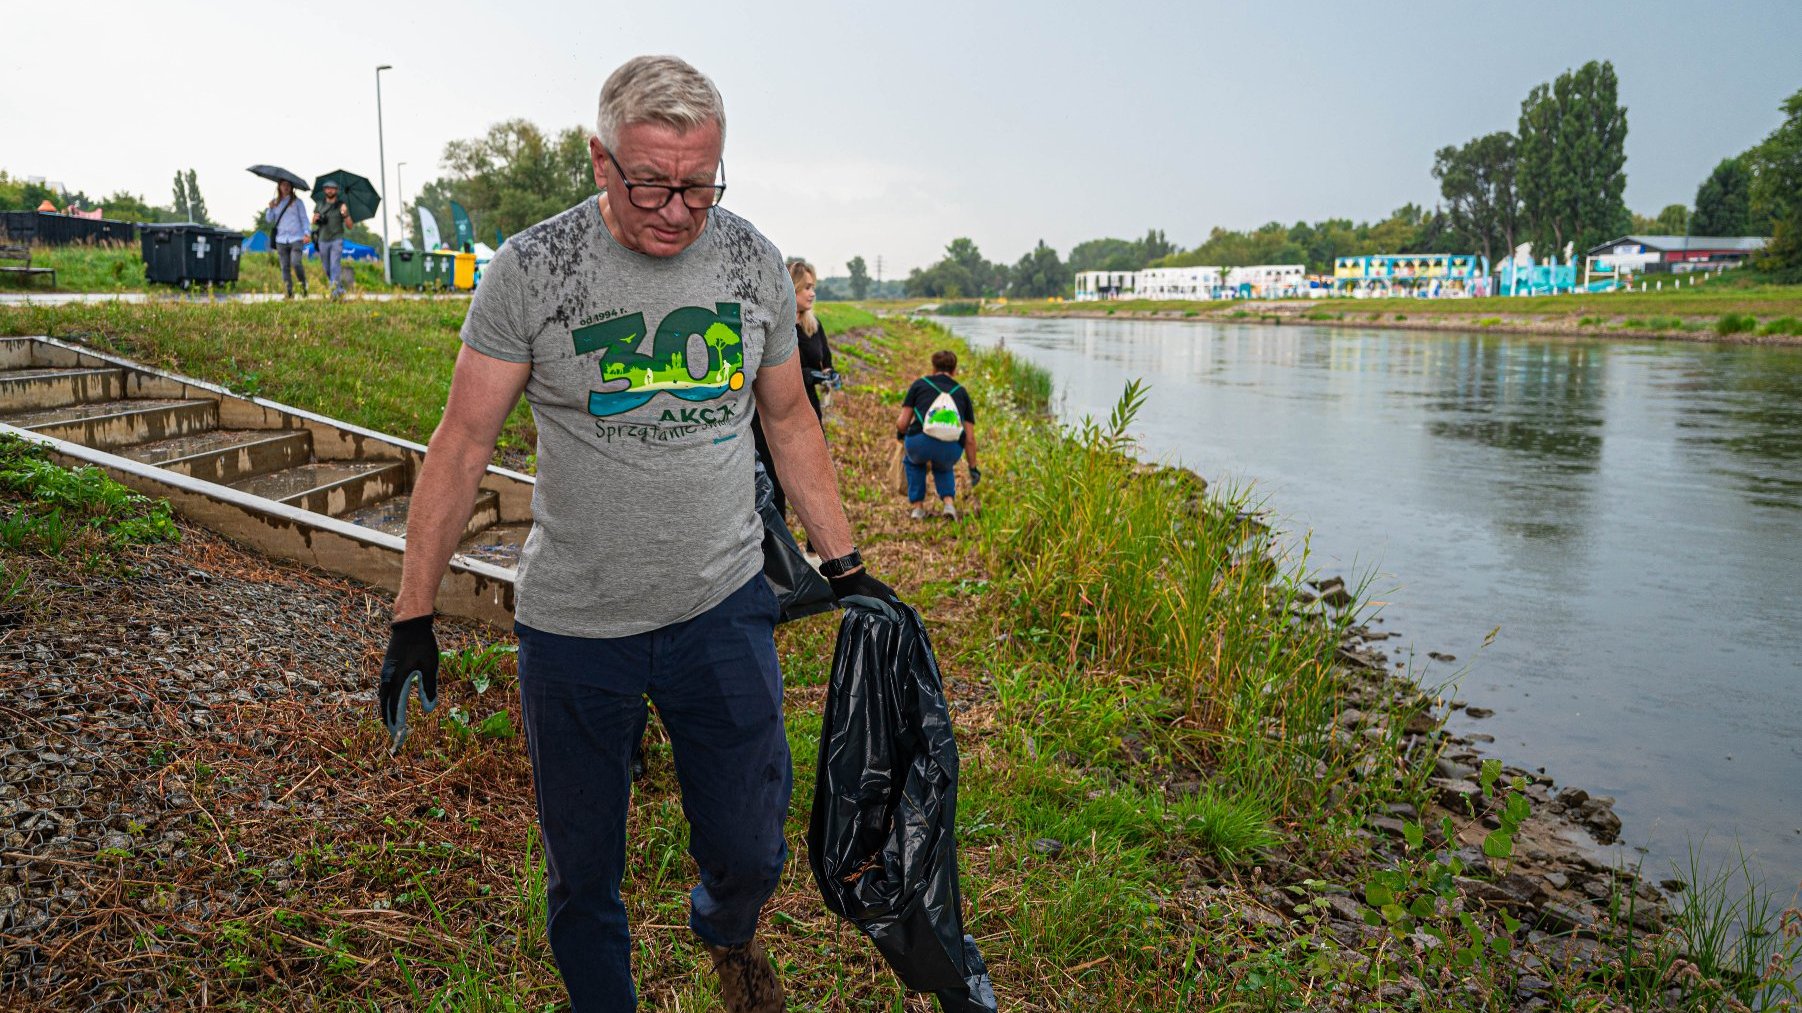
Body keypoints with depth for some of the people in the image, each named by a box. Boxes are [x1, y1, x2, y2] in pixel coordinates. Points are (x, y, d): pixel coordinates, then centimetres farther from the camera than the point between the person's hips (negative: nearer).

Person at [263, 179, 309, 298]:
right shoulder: (275, 202, 14)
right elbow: (269, 219, 14)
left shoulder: (297, 202, 6)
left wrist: (306, 233, -10)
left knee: (296, 263, -19)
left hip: (296, 238, -4)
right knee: (285, 267, 2)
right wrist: (270, 209, -4)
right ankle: (289, 292, 4)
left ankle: (303, 285, 2)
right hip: (281, 239, 4)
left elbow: (304, 218, 3)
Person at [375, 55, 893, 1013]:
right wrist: (413, 617, -5)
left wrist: (846, 568, 10)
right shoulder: (530, 270, -9)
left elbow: (790, 423, 10)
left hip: (722, 605, 2)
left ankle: (726, 932, 46)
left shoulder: (754, 261, -1)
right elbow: (462, 443, -4)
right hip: (572, 621, -1)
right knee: (582, 871, 12)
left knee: (748, 849, 10)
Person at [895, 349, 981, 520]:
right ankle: (949, 503, 14)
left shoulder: (920, 384, 18)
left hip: (920, 443, -1)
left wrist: (900, 434, 36)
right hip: (950, 451, 2)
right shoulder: (961, 392, 23)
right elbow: (970, 438, 21)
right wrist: (973, 468, 33)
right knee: (943, 468, 38)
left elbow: (902, 423, 13)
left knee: (914, 462, 37)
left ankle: (918, 506, 26)